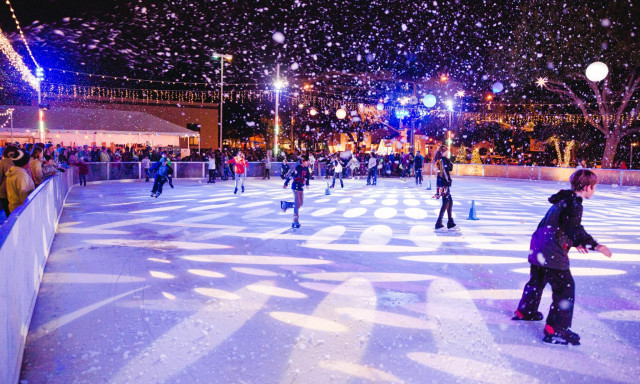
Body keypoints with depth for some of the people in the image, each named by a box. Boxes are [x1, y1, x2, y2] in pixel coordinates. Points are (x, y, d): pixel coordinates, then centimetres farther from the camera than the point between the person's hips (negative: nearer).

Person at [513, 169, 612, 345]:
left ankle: (524, 311, 46)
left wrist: (574, 242, 37)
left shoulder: (563, 200, 16)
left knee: (537, 281, 27)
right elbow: (574, 229, -27)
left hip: (538, 249, 10)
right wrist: (595, 245, -34)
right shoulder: (574, 204, -15)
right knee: (565, 287, -4)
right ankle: (555, 330, -4)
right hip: (552, 254, -10)